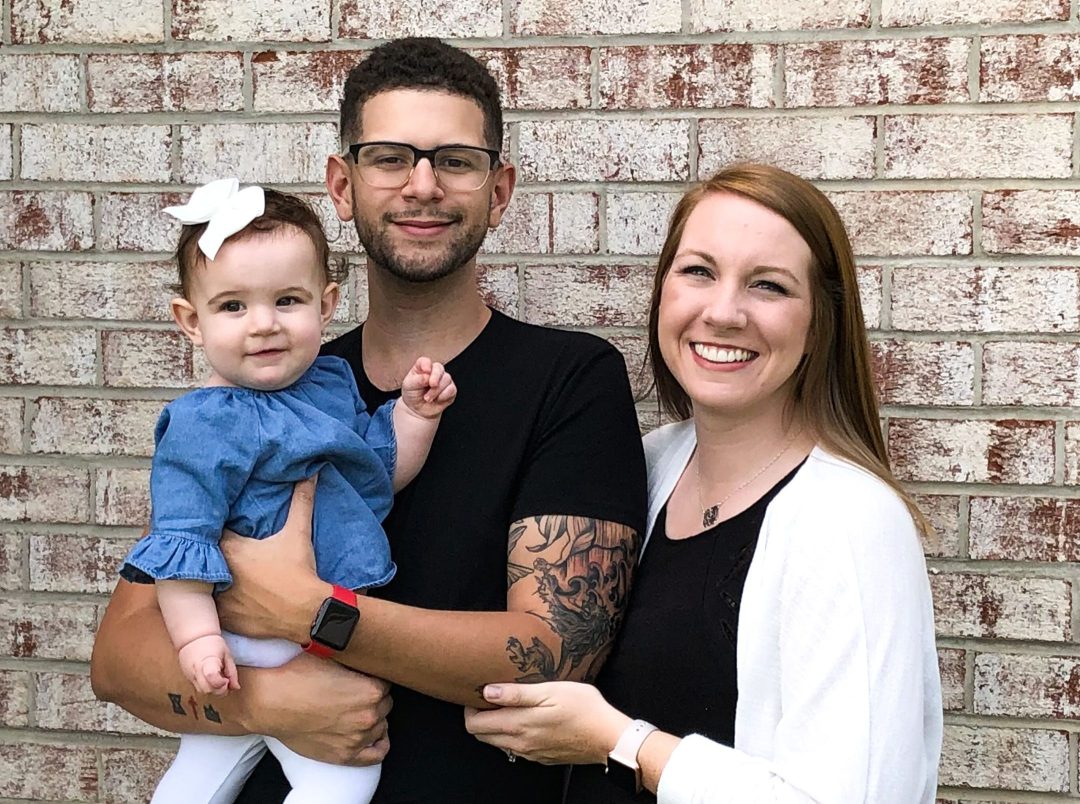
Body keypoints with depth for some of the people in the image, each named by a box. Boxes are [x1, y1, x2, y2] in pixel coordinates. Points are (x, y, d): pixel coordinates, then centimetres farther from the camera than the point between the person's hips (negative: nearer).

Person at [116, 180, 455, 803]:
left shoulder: (333, 383, 7)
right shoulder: (204, 424, -17)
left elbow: (384, 472, 18)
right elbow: (180, 539, -20)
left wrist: (415, 413, 3)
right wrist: (197, 638, -28)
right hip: (266, 648, -7)